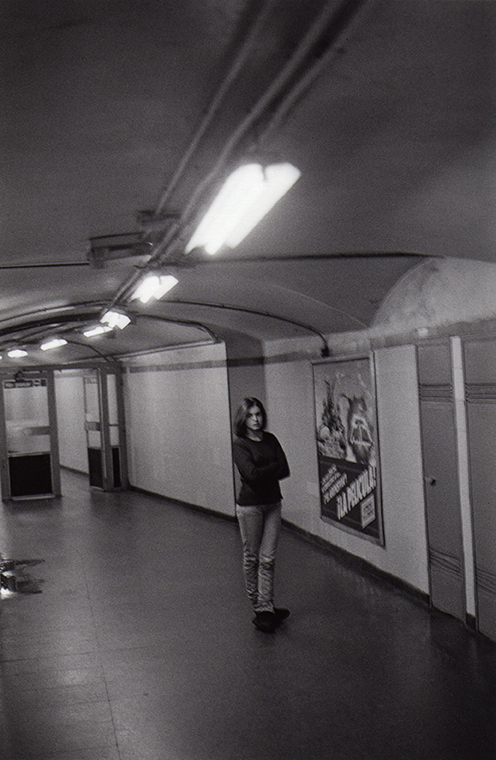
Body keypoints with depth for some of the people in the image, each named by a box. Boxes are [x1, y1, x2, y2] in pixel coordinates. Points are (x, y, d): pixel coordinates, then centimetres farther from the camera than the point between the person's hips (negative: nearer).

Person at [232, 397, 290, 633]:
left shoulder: (270, 440, 8)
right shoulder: (239, 445, -6)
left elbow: (285, 470, -1)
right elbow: (251, 474, -19)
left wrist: (262, 473, -11)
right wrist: (273, 467, -9)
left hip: (272, 503, 4)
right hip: (249, 505, -4)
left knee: (268, 559, 2)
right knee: (251, 558, 4)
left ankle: (265, 609, 6)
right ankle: (258, 608, 15)